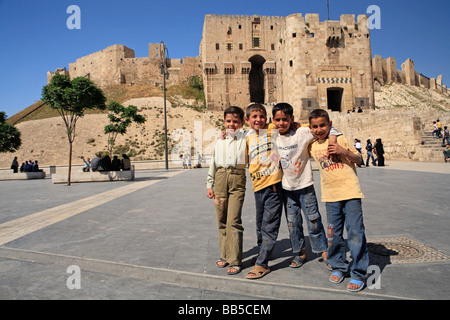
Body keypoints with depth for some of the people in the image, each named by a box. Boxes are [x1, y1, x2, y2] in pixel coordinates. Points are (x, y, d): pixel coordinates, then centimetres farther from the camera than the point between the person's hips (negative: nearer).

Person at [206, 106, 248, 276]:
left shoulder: (246, 139, 5)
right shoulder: (219, 141, 15)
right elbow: (213, 163, 17)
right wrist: (209, 185, 15)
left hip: (237, 180, -4)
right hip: (220, 179, 4)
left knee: (233, 221, -9)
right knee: (221, 221, 9)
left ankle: (235, 261, 1)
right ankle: (225, 255, 24)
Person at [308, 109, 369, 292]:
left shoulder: (340, 139, 2)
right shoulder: (313, 147, 10)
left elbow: (359, 160, 4)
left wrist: (343, 151, -12)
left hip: (350, 191, -3)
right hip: (330, 195, 4)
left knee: (355, 232, -4)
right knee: (333, 234, 8)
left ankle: (359, 273, 8)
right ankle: (339, 267, 26)